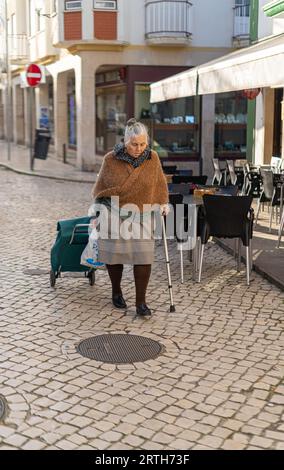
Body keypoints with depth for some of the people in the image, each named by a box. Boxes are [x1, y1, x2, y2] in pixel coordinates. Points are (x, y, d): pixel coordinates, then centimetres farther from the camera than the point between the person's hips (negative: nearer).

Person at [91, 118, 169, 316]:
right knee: (114, 255, 9)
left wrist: (163, 203, -1)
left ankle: (141, 302, 4)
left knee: (144, 257, -6)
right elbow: (100, 187, 4)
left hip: (142, 218, 1)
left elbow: (161, 183, 10)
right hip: (115, 216, 0)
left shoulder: (153, 158, -3)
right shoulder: (111, 159, -7)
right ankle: (116, 292, 33)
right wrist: (99, 210, 4)